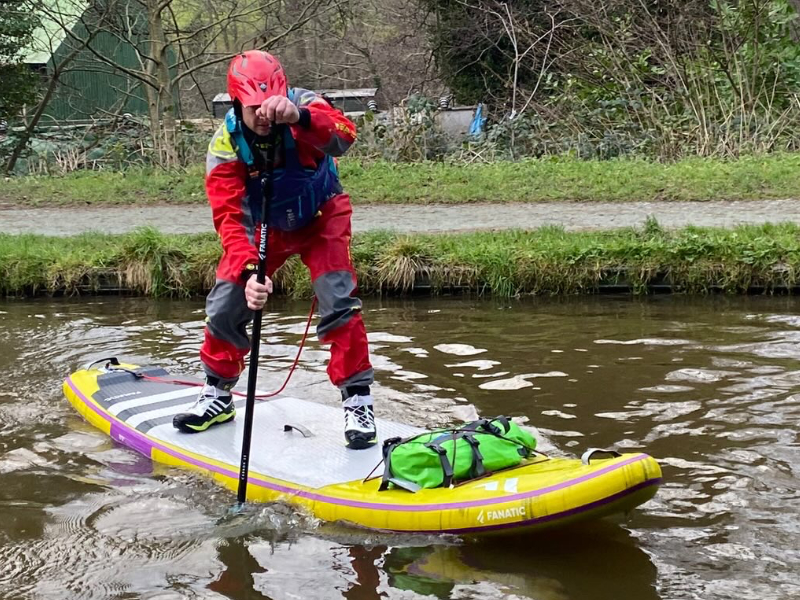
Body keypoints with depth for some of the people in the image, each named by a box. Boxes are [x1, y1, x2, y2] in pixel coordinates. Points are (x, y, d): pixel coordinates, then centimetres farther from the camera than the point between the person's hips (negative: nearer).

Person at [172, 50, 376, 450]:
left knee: (338, 303, -20)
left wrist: (299, 117, -70)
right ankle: (217, 397, 20)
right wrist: (248, 271, -47)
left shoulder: (303, 108, -29)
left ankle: (357, 403, -7)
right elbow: (229, 218, -31)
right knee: (225, 307, -3)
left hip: (320, 218, -2)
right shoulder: (225, 146, -25)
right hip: (264, 226, 2)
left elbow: (343, 137, -49)